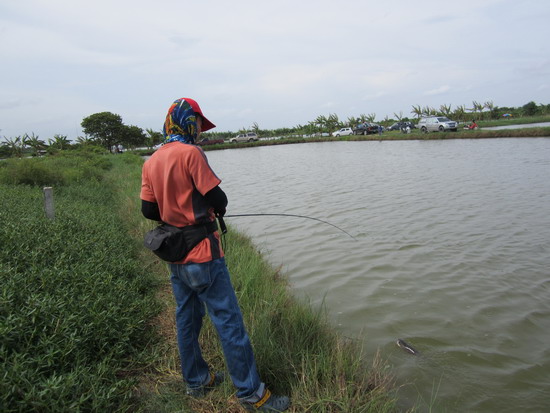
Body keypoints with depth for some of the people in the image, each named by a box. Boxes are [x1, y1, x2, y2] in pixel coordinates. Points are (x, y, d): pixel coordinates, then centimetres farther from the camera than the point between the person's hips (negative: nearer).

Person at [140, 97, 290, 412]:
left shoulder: (151, 162, 7)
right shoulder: (191, 153, -15)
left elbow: (149, 210, 9)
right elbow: (218, 198, -16)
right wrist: (218, 208, 5)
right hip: (202, 254, -8)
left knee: (187, 320, 18)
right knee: (229, 322, -1)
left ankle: (197, 381, 33)